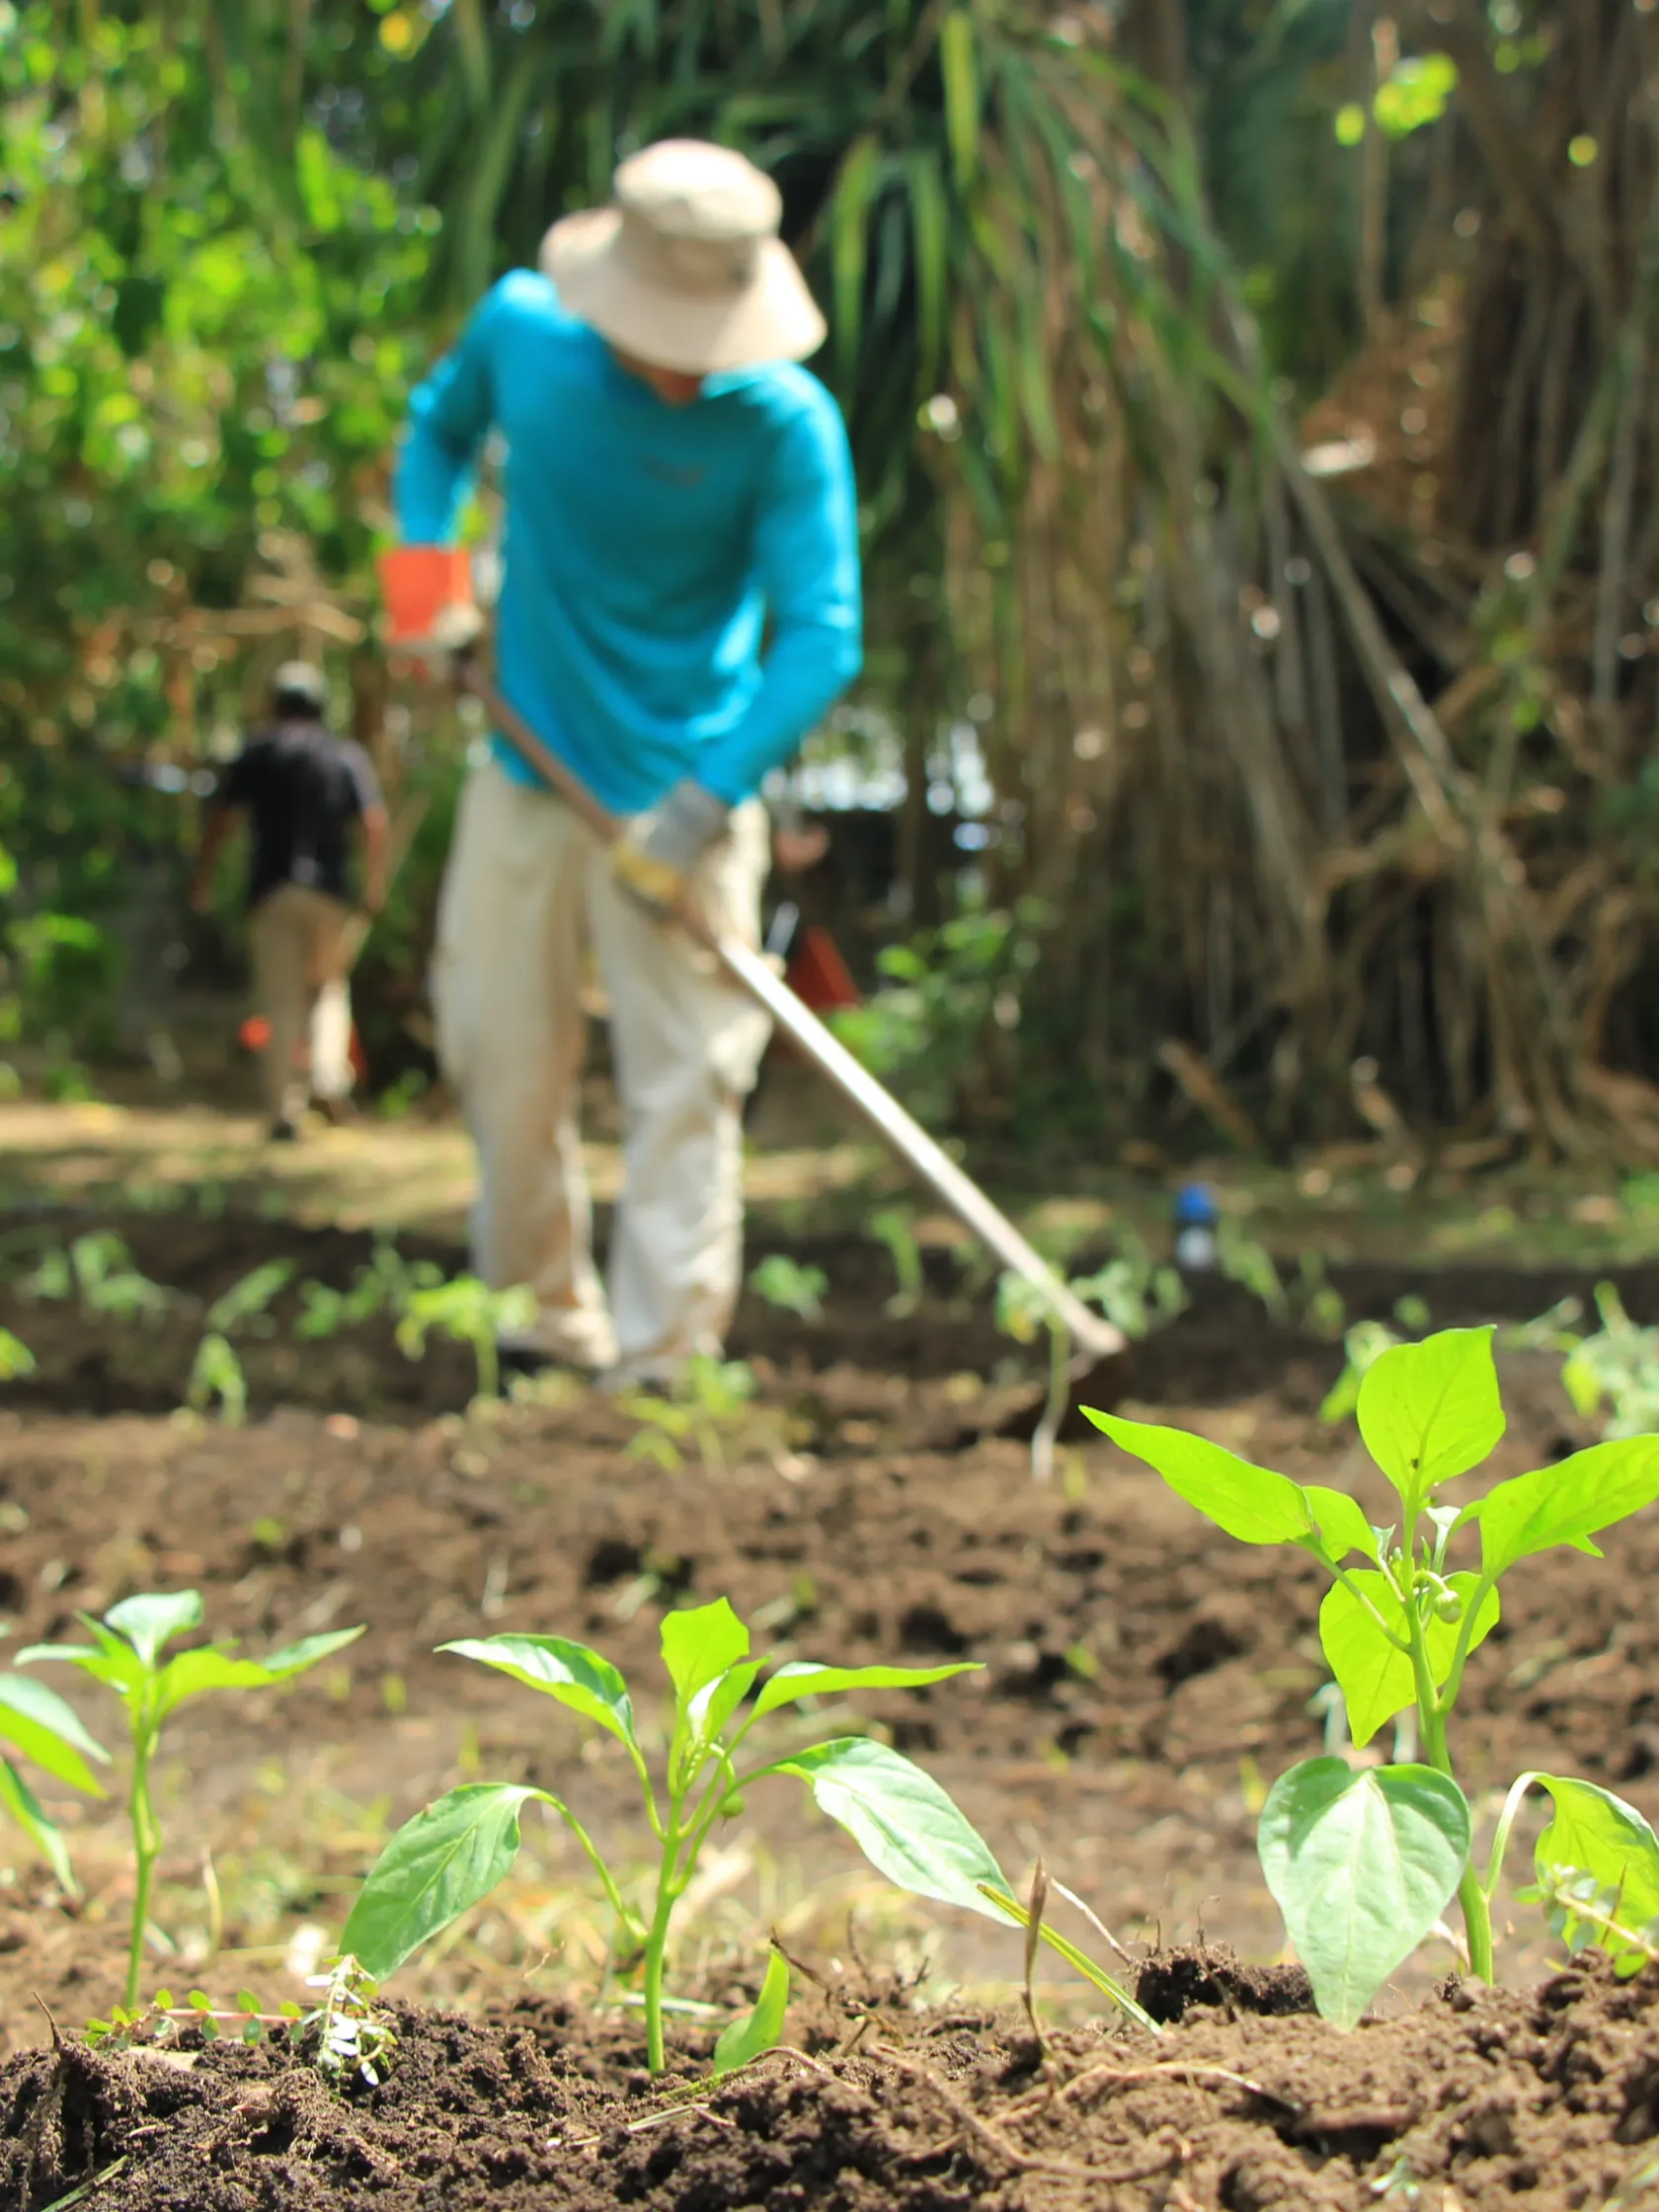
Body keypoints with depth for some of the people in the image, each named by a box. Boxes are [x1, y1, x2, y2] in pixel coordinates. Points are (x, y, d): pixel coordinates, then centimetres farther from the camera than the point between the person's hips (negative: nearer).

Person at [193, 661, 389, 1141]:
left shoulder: (257, 752, 9)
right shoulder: (348, 755, 10)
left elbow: (218, 818, 0)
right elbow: (375, 821, -3)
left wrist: (203, 879, 5)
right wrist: (375, 881, 3)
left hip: (271, 889, -1)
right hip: (330, 886, 1)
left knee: (281, 1000, -1)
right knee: (329, 984, 17)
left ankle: (285, 1109, -7)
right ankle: (329, 1076, -5)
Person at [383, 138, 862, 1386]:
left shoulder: (786, 424, -17)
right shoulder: (522, 326, -5)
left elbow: (821, 638, -19)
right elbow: (441, 426, 18)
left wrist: (705, 804, -28)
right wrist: (426, 554, 0)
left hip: (683, 791, -4)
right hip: (526, 771, 4)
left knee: (684, 1082, -6)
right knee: (499, 1058, 11)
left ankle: (662, 1365, -1)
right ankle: (555, 1316, 30)